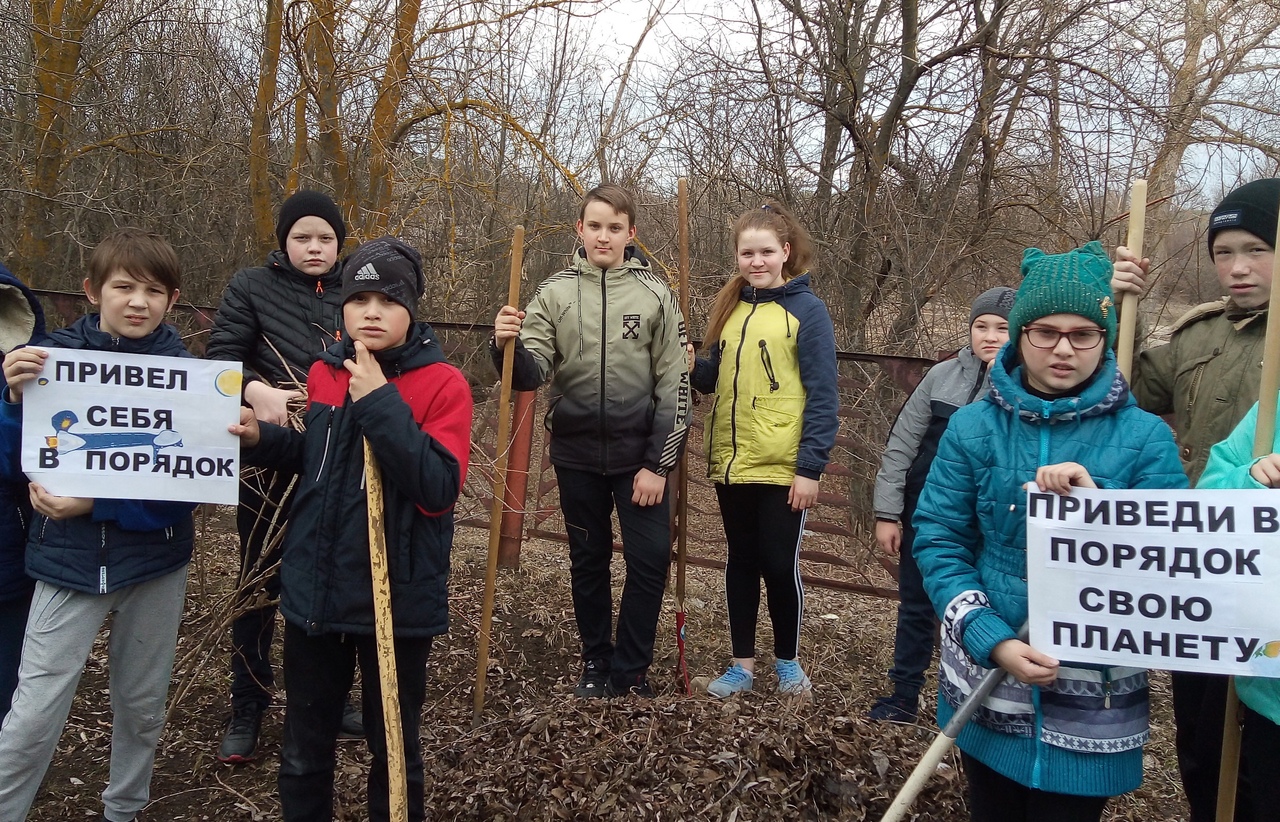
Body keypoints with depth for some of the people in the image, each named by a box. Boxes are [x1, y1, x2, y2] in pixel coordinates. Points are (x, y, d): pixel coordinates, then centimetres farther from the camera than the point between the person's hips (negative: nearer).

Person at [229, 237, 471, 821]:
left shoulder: (443, 383, -13)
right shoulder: (323, 374, 3)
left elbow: (440, 488, -24)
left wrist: (380, 403, -27)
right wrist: (262, 439, -2)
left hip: (398, 598, -4)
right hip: (314, 591, 5)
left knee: (394, 752, 16)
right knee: (304, 754, 20)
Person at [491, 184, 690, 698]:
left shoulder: (655, 294, -3)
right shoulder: (555, 293, -1)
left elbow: (675, 385, -3)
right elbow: (531, 374, -6)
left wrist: (659, 463, -7)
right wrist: (508, 346, -28)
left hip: (639, 453, -1)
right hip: (577, 453, 1)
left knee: (650, 558, -2)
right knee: (588, 560, 12)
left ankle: (630, 669, 16)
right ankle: (595, 662, 29)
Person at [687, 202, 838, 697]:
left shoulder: (806, 309, -7)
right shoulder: (731, 306, 9)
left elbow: (822, 396, -10)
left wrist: (810, 467, -15)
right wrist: (687, 365, -5)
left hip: (783, 468, -5)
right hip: (731, 462, 5)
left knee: (779, 565, 4)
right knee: (741, 562, 13)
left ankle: (788, 661, 26)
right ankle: (742, 664, 26)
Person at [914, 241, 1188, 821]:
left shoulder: (1145, 437, -6)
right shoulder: (974, 427, -4)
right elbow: (937, 540, -6)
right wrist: (992, 641, -17)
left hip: (1092, 702, -1)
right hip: (988, 686, 1)